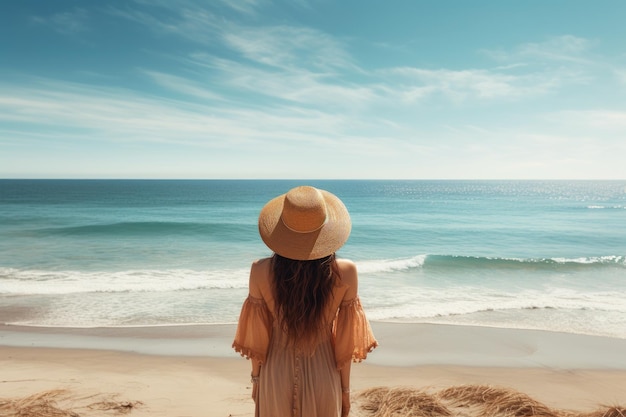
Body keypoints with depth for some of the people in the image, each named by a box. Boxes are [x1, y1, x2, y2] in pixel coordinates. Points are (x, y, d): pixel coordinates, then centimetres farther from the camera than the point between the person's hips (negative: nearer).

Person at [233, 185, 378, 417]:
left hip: (277, 374, 1)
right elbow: (345, 341, -10)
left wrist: (256, 378, 10)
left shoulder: (261, 271, -19)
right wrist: (345, 388, 5)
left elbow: (257, 334, -7)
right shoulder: (346, 272, -20)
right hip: (322, 374, 0)